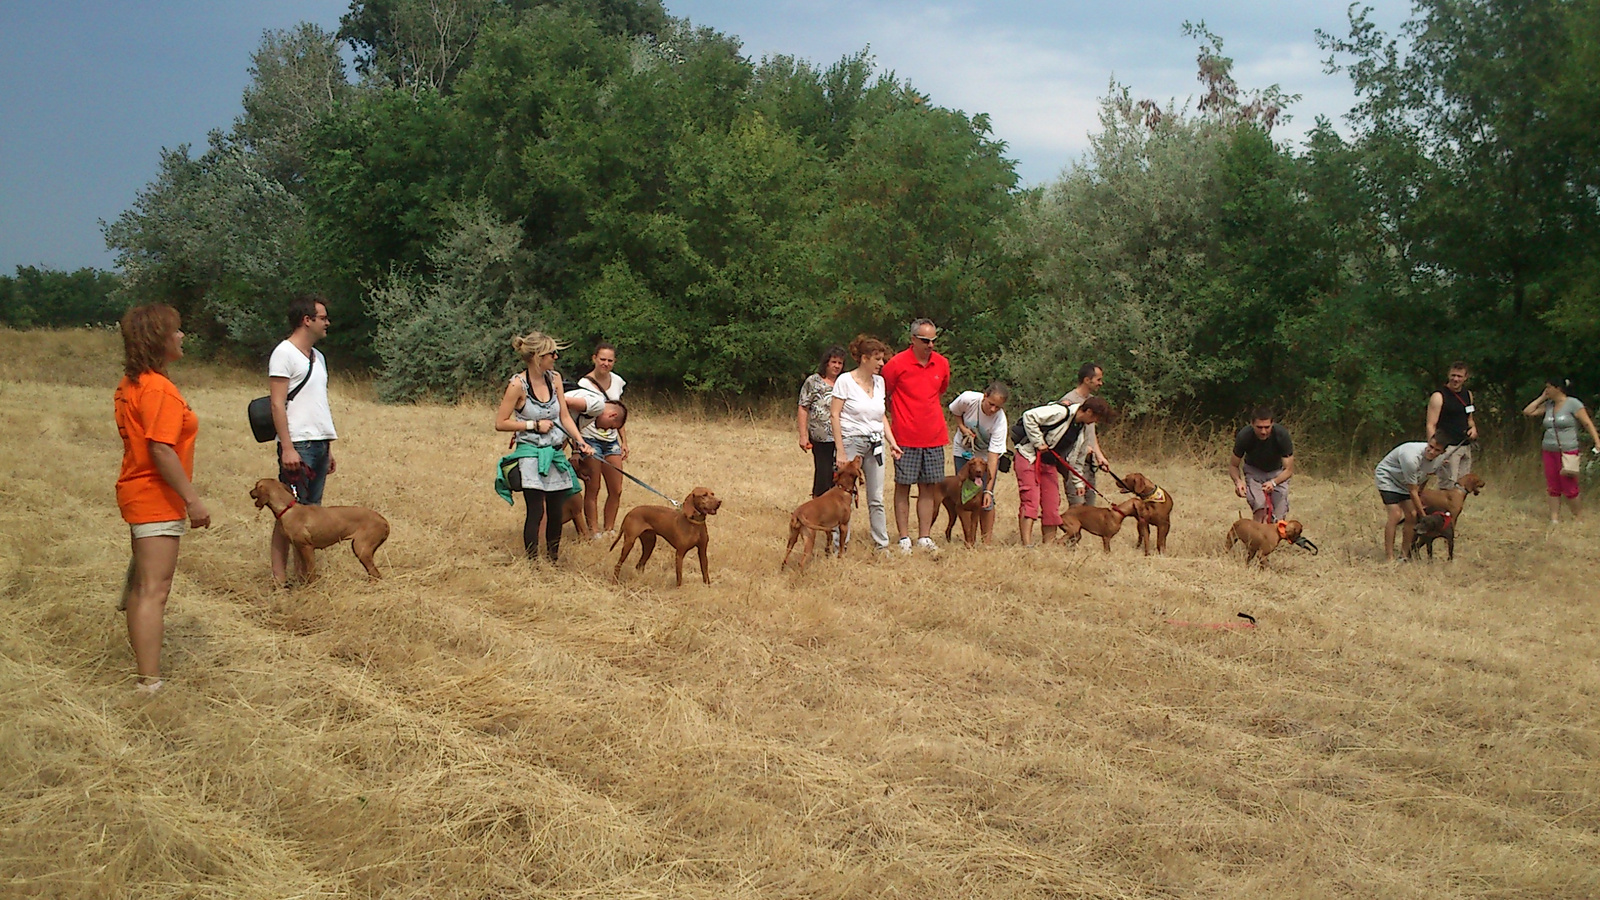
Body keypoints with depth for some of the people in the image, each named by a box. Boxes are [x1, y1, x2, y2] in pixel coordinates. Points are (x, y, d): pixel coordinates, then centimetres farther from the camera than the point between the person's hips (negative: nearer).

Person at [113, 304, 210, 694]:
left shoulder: (130, 384, 10)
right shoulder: (159, 389, -20)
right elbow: (161, 450, -26)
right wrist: (193, 499, -22)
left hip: (137, 492, 10)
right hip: (157, 500, -10)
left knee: (141, 578, 24)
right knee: (154, 589, -12)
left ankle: (141, 641, 41)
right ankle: (149, 683, -13)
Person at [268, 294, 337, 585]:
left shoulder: (317, 356, 19)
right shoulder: (285, 353, -7)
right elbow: (277, 404, -12)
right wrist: (287, 448, -19)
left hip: (320, 444, 8)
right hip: (298, 444, -8)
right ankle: (279, 577, -3)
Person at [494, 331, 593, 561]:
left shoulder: (554, 378, 4)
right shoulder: (518, 384, -13)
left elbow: (564, 416, 7)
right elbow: (500, 423, -10)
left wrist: (580, 441, -6)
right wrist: (534, 425, -13)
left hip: (555, 454, 5)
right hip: (530, 454, -5)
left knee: (556, 512, 8)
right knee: (536, 512, -9)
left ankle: (553, 560, 21)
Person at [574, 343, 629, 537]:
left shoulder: (617, 382, 7)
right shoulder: (584, 384, -10)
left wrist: (624, 442, 13)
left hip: (611, 441, 5)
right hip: (591, 440, -5)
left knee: (616, 490, 4)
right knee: (592, 490, 0)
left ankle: (609, 530, 17)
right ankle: (595, 533, 7)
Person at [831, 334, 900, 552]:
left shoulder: (879, 381, 11)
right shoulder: (845, 381, -7)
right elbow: (835, 415, -9)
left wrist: (892, 442, 6)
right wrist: (841, 451, -14)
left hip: (875, 444, 6)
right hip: (851, 442, -5)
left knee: (876, 499, 7)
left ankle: (881, 544, 13)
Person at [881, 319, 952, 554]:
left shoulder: (942, 364, 6)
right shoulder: (897, 364, -9)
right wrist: (896, 419, 3)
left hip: (934, 437, 4)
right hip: (906, 438, -4)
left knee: (929, 487, 6)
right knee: (903, 487, 1)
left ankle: (924, 537, 12)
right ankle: (904, 538, 7)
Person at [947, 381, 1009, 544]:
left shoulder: (1000, 420, -32)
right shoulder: (967, 399, -29)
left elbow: (993, 456, -33)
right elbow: (955, 412, -2)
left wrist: (989, 490, -37)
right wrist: (962, 427, -20)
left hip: (986, 455, -2)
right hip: (963, 451, 2)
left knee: (984, 498, -12)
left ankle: (987, 541, -3)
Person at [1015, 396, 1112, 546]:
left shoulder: (1083, 431, 9)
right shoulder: (1061, 412, -18)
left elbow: (1077, 458, 20)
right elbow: (1029, 417, -22)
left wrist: (1078, 482, 18)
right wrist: (1038, 442, -22)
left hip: (1050, 464, 8)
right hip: (1029, 457, -8)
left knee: (1052, 506, 4)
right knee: (1030, 501, -15)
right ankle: (1027, 545, -20)